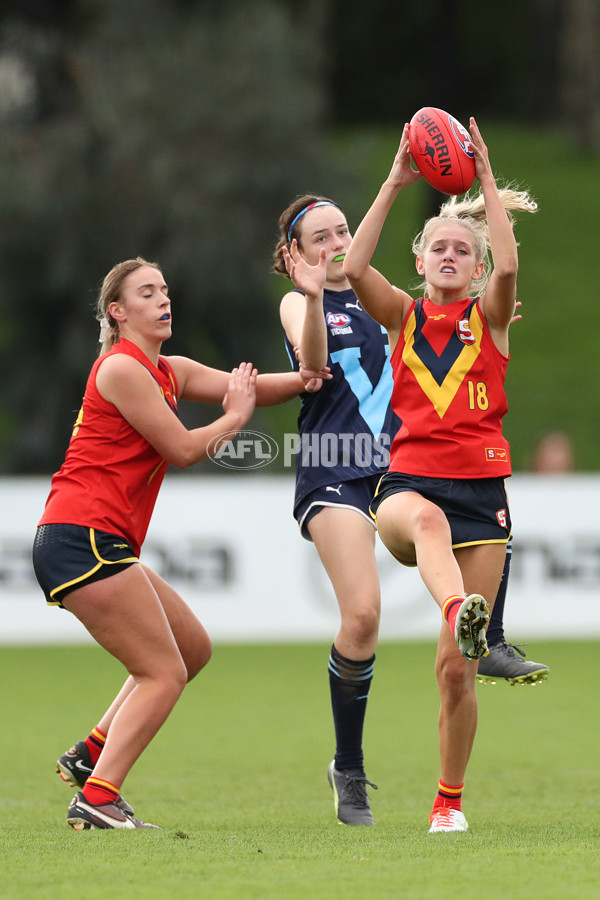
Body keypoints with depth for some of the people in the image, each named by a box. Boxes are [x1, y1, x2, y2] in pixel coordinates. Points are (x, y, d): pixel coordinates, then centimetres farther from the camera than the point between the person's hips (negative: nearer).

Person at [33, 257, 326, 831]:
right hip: (83, 540, -10)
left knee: (194, 648, 18)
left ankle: (90, 755, 17)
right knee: (164, 673, -10)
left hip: (103, 545, 10)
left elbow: (246, 385, 10)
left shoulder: (169, 371, 18)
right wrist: (235, 417, 3)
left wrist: (301, 380, -9)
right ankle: (96, 799, -14)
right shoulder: (122, 368, -10)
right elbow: (183, 449, -13)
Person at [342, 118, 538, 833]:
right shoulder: (403, 315, 11)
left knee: (457, 666, -2)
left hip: (480, 490, 0)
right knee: (424, 517, -42)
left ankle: (450, 798, 12)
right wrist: (395, 185, -10)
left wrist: (487, 183, -12)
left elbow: (506, 269, -15)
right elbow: (354, 268, -9)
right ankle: (459, 611, -69)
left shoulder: (489, 316, 9)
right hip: (407, 478, 0)